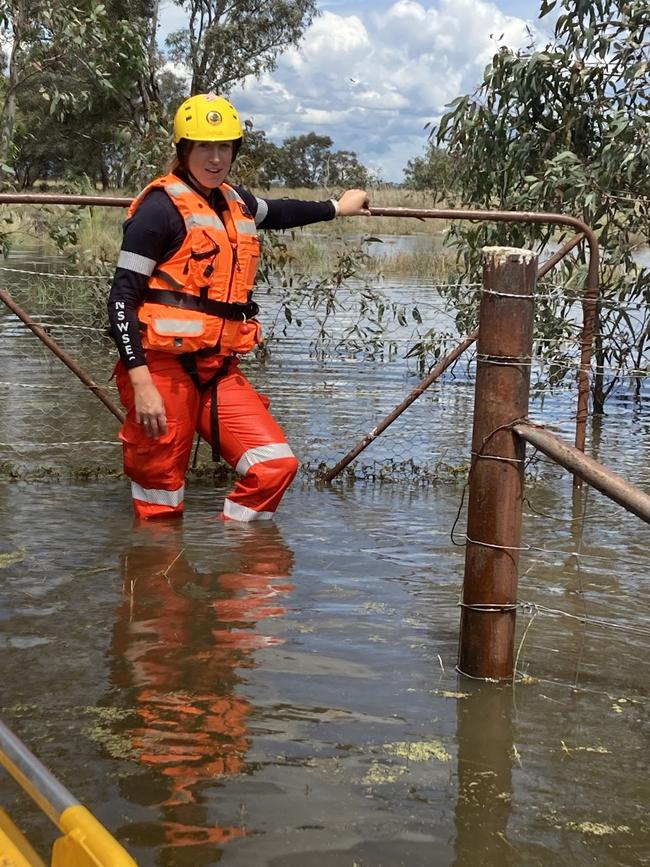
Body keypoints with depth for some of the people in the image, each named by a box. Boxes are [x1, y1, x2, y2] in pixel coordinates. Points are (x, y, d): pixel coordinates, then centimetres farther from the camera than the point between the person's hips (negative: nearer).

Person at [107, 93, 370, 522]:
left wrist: (336, 208, 50)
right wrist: (140, 383, -19)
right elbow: (122, 299, -12)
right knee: (160, 508, -1)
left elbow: (275, 212, 38)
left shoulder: (235, 202, 13)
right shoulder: (161, 207, -9)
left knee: (277, 466, -4)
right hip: (163, 370, -7)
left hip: (219, 371, 7)